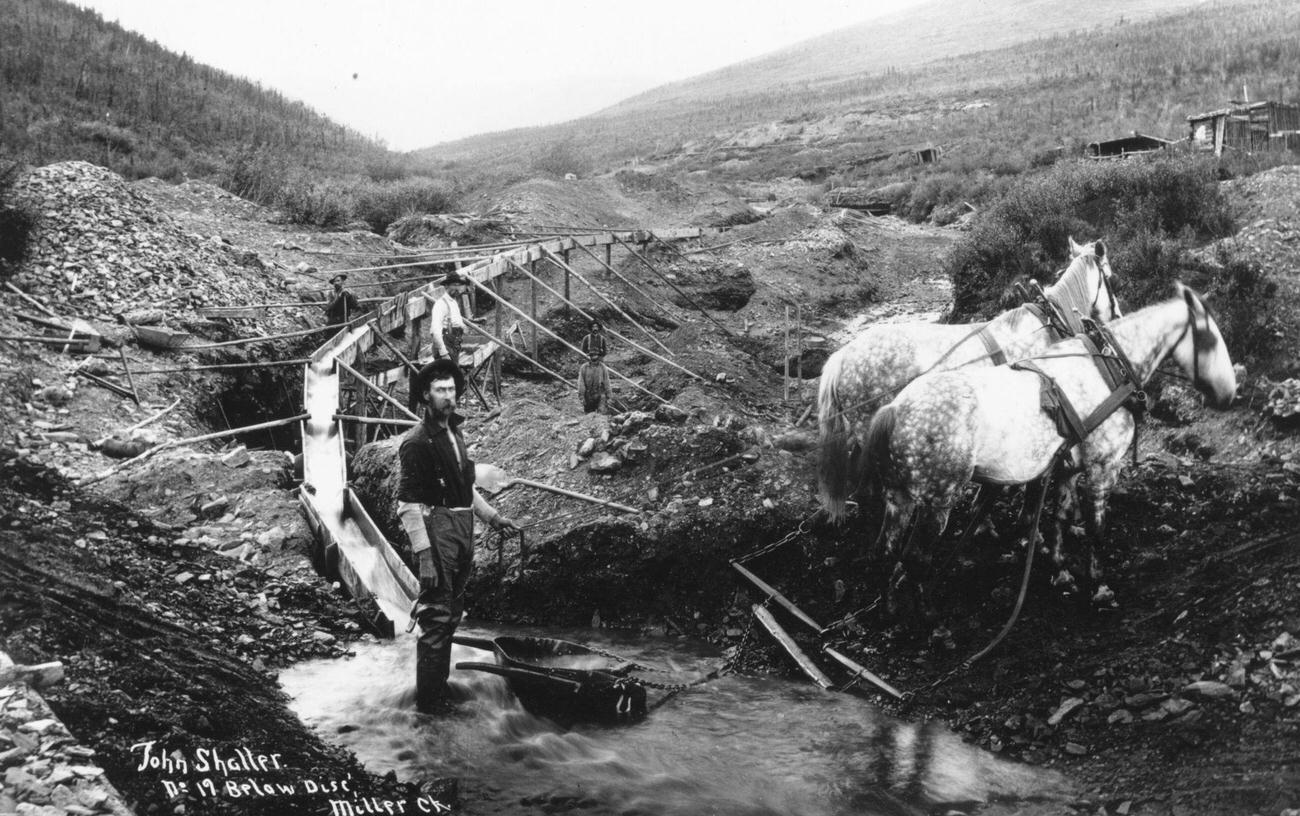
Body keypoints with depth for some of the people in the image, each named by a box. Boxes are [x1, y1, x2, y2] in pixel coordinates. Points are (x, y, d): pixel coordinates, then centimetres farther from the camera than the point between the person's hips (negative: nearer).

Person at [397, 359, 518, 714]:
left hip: (463, 528, 9)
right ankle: (429, 699, 4)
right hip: (436, 530, -9)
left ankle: (440, 683, 29)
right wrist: (423, 554, -22)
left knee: (452, 613, 16)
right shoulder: (416, 442, -12)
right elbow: (408, 503, -17)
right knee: (437, 617, -5)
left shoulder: (454, 434, 15)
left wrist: (492, 516, 20)